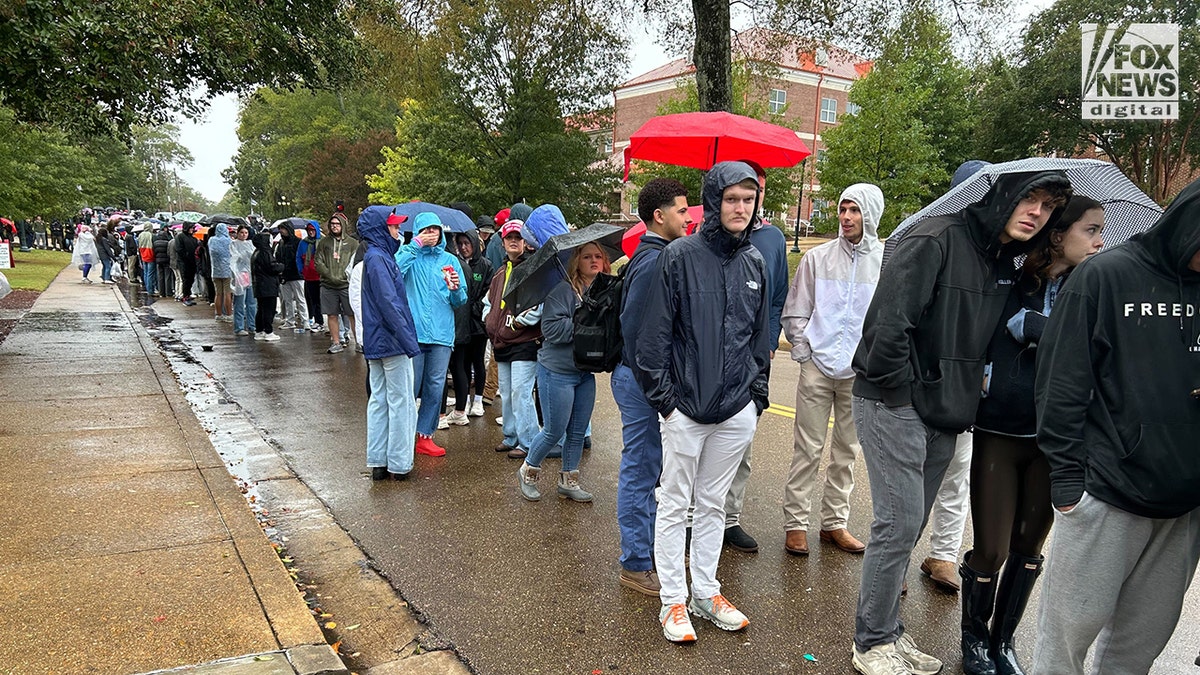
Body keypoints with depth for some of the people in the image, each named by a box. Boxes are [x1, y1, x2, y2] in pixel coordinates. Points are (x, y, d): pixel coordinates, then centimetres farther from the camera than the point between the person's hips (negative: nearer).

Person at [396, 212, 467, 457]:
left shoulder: (450, 260, 12)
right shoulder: (410, 254, 5)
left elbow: (461, 301, 12)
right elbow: (395, 269, -19)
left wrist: (456, 288, -9)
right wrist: (416, 244, -14)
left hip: (442, 334, 3)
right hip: (413, 333, -3)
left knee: (435, 387, 6)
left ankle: (425, 435, 17)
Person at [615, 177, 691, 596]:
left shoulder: (655, 256, 13)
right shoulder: (653, 260, -18)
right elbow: (633, 326, -23)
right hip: (642, 381, -10)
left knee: (648, 469, 19)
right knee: (640, 471, 0)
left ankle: (652, 547, 34)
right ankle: (636, 565, 12)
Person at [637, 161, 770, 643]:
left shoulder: (755, 264, 8)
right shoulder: (680, 255, -7)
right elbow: (654, 332, -8)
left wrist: (758, 395, 12)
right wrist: (663, 397, -9)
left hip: (737, 409, 4)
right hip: (685, 406, -4)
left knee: (713, 504, 16)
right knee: (675, 504, 6)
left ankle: (706, 593, 29)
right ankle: (673, 601, 19)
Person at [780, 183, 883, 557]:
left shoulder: (887, 261, 0)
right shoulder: (817, 257, 2)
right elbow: (795, 311, 6)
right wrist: (803, 350, -2)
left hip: (860, 372, 1)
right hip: (817, 368, -1)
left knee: (847, 451, 11)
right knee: (807, 448, 2)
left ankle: (834, 522, 24)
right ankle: (795, 522, 11)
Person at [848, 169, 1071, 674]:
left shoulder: (1004, 265, 12)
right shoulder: (937, 239, -15)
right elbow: (888, 320, -23)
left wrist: (964, 396, 9)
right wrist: (901, 390, -15)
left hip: (942, 415, 8)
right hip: (894, 406, -8)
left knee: (908, 526, 15)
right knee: (900, 523, -4)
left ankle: (887, 629, 29)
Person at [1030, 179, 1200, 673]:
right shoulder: (1106, 275, -5)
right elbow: (1062, 382, -8)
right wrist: (1067, 476, -11)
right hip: (1108, 491, -5)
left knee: (1145, 635, 14)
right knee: (1074, 621, 2)